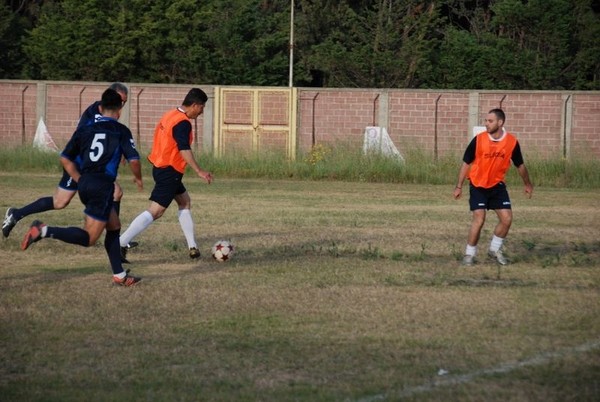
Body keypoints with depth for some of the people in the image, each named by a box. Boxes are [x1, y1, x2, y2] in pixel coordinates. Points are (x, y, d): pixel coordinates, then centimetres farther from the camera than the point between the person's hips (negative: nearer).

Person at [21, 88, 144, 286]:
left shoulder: (85, 129, 11)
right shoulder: (121, 131, -2)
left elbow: (65, 159, 9)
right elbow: (133, 160, -9)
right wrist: (138, 178, 11)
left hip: (85, 183, 7)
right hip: (102, 186, -7)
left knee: (114, 226, 20)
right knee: (89, 238, -5)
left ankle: (119, 275, 20)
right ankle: (45, 231, -22)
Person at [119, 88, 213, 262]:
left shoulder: (170, 115, 10)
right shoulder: (183, 123, -18)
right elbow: (184, 150, -29)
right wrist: (199, 171, -32)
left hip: (160, 167, 11)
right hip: (169, 171, -11)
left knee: (185, 202, 21)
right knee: (155, 211, -11)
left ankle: (193, 247, 23)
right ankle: (121, 244, -17)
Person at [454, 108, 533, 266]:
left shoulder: (512, 141, -10)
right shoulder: (478, 140, -16)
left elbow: (520, 165, 7)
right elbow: (466, 163, -5)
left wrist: (527, 184, 17)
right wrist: (459, 186, -5)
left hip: (497, 185, 3)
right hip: (478, 186, -3)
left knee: (506, 219, -2)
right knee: (479, 219, -13)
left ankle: (494, 249, 20)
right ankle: (469, 254, 1)